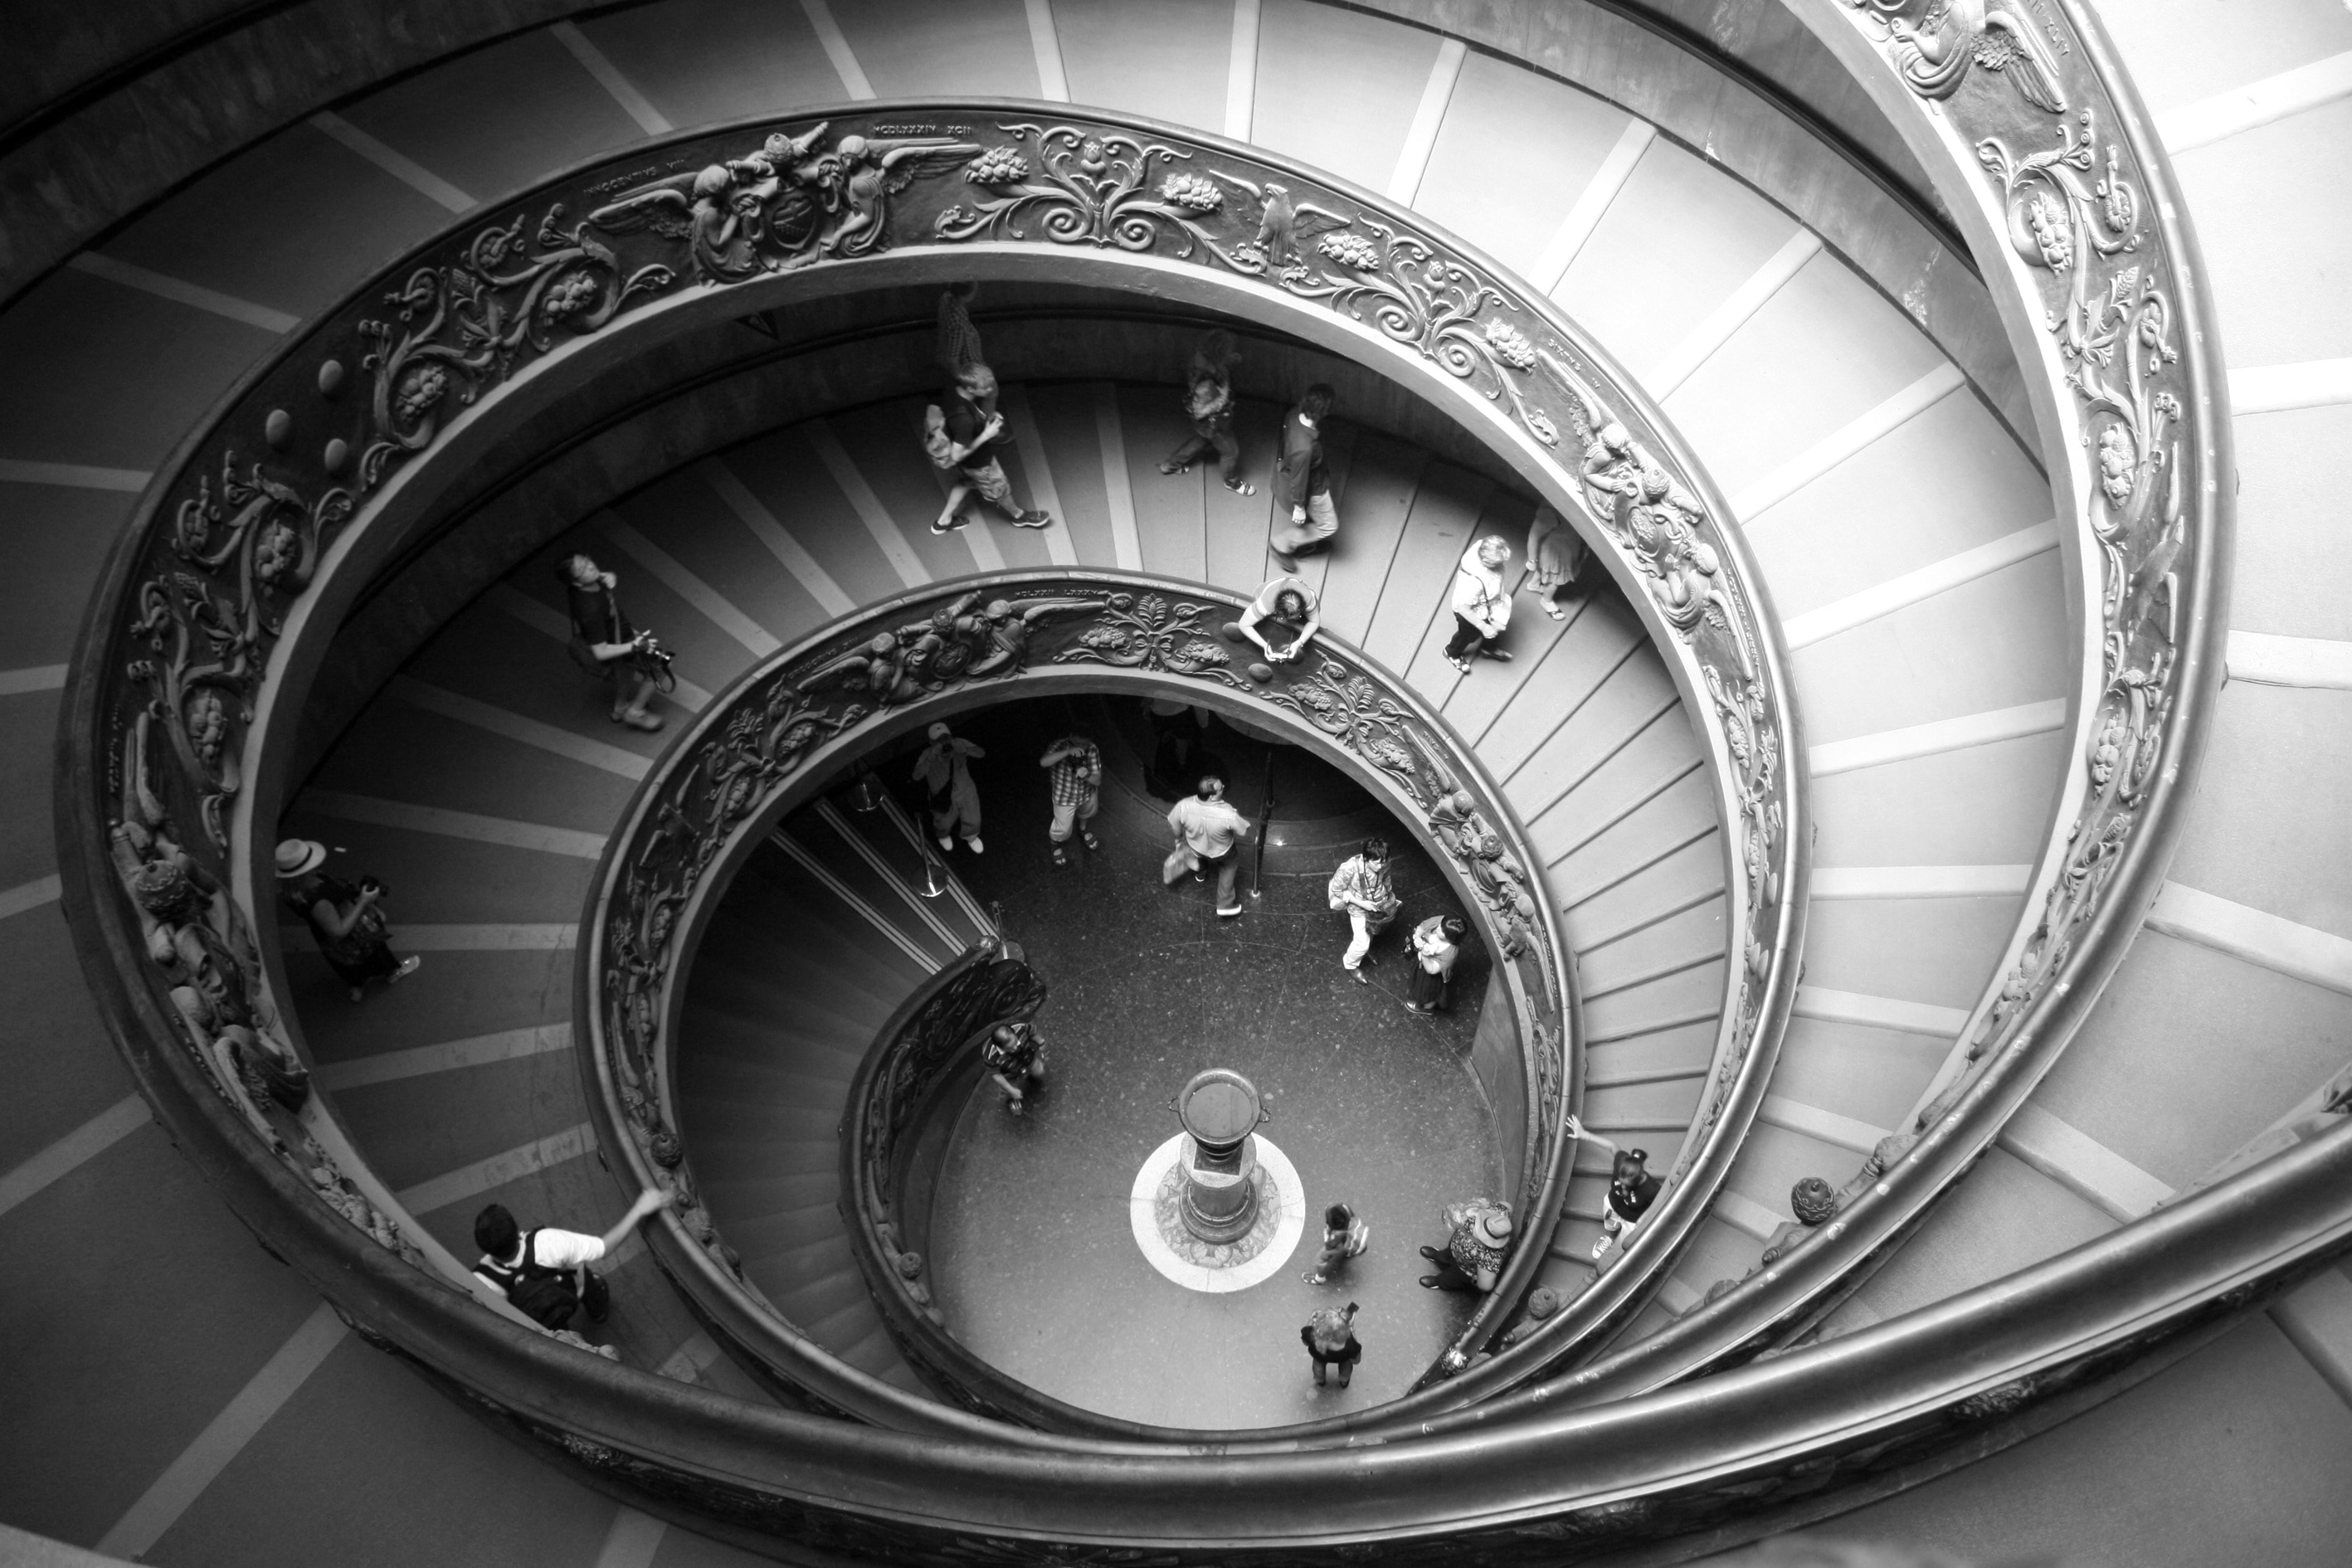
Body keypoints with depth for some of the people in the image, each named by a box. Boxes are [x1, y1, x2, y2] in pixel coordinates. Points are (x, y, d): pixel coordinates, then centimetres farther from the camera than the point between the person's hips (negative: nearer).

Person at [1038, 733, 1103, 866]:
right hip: (1065, 798, -3)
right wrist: (1068, 751, -62)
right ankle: (1055, 845, 52)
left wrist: (1087, 776, -48)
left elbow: (1097, 780, -25)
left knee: (1086, 814, 33)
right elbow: (1043, 762, -53)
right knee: (1062, 830, 17)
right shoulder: (1059, 746, -33)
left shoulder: (1092, 749, -27)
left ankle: (1083, 830, 68)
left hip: (1088, 793, 3)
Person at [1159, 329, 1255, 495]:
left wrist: (1234, 359, -20)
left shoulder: (1208, 361, -19)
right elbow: (1199, 412, -32)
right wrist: (1221, 399, -33)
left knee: (1201, 440, 34)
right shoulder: (1206, 383, -42)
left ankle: (1171, 464, 54)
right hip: (1212, 423, -8)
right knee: (1231, 450, 17)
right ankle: (1232, 481, 46)